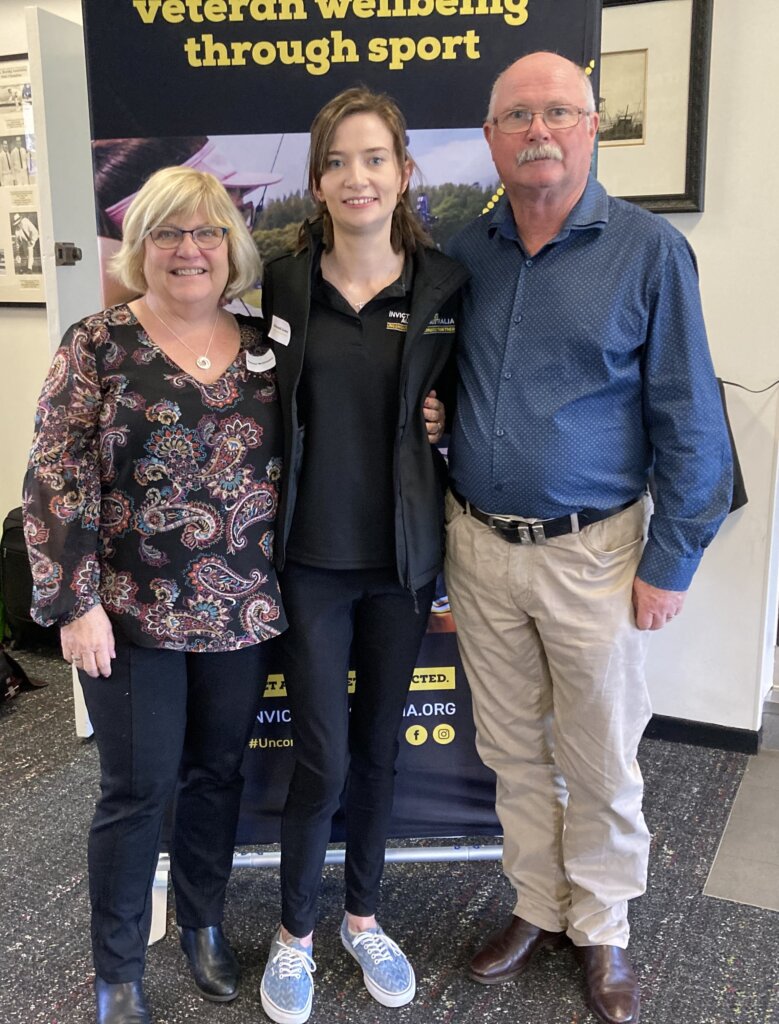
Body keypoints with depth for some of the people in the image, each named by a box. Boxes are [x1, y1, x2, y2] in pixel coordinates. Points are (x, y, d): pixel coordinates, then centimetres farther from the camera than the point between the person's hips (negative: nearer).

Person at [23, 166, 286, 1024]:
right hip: (133, 616, -3)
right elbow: (56, 481, -9)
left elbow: (291, 464, 12)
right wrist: (76, 601, -13)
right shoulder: (97, 344, -6)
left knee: (217, 773, 16)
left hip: (243, 613, 4)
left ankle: (203, 924, 40)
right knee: (137, 789, 6)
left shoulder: (262, 348, 5)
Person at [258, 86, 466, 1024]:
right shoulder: (282, 281, -2)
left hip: (402, 557, 1)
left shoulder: (445, 284, -2)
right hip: (311, 557, -1)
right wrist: (261, 531, -4)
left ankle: (363, 917, 38)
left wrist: (443, 423, -10)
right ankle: (295, 933, 29)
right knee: (323, 759, 2)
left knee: (377, 748, 15)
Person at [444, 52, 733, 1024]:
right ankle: (538, 905, 37)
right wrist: (436, 525, 7)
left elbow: (688, 420, -6)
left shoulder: (649, 250, -7)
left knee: (599, 760, 11)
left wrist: (671, 562, -9)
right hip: (478, 546, 4)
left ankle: (601, 928, 33)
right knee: (512, 749, 17)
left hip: (591, 552, -3)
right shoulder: (463, 253, 5)